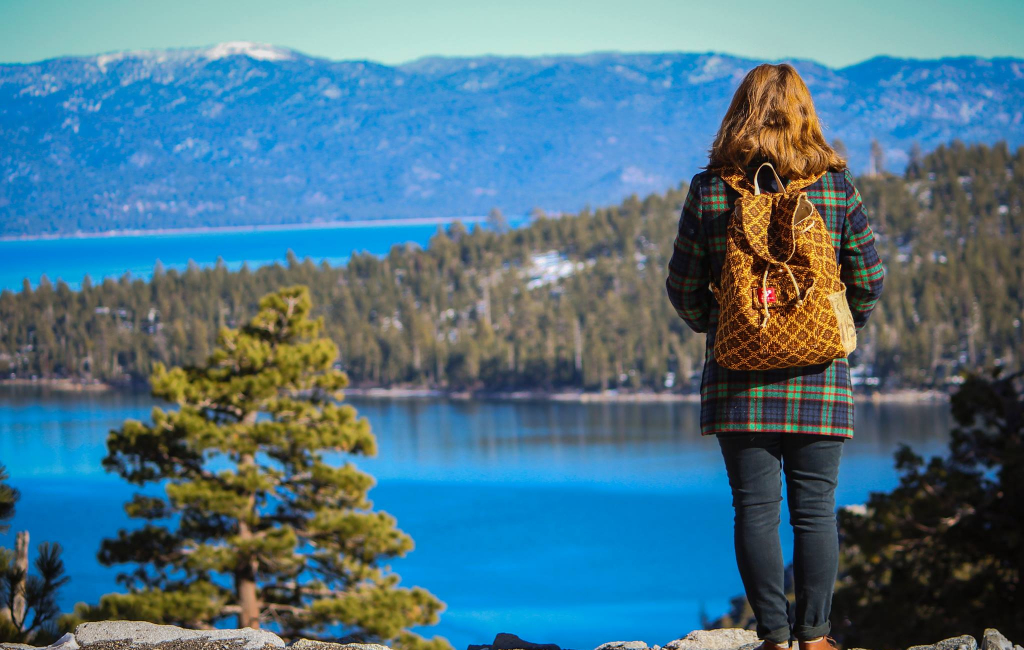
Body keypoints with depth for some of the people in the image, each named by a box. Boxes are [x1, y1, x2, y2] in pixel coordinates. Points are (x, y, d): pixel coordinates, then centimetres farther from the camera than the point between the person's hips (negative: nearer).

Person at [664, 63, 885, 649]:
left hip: (739, 378, 0)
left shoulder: (710, 189, -2)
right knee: (815, 508, 5)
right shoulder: (837, 185, -2)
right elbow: (869, 278, 1)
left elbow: (683, 286, 2)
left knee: (755, 507, 3)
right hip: (819, 377, 0)